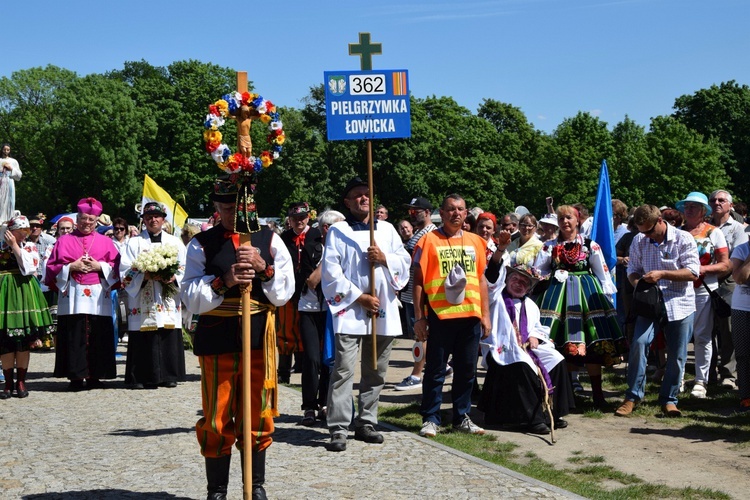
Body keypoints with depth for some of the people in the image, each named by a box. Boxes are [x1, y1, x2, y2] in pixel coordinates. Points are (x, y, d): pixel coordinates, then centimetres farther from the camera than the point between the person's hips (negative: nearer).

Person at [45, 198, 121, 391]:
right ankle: (75, 377, 1)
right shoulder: (64, 241, 12)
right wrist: (71, 267, -8)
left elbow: (117, 266, 8)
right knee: (74, 337, -4)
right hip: (72, 297, -1)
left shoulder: (105, 242, 15)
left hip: (98, 297, 1)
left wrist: (99, 266, -8)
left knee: (98, 337, -2)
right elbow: (52, 267, 7)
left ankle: (94, 377, 5)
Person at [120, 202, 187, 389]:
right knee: (142, 342, -5)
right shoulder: (134, 243, 9)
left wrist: (173, 278, -11)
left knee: (169, 338, 0)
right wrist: (146, 276, -15)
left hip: (168, 303, 2)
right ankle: (140, 378, 1)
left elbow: (184, 271, 9)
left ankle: (168, 376, 8)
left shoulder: (175, 243, 14)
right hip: (142, 303, -2)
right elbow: (126, 272, 0)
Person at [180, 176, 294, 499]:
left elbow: (284, 293, 4)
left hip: (259, 338, 2)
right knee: (217, 421, 3)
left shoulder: (269, 240, 7)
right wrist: (223, 282, -20)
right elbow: (191, 298, -5)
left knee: (257, 417, 9)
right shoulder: (202, 244, 2)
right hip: (216, 339, -2)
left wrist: (263, 267, -13)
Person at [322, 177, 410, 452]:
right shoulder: (338, 231, 2)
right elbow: (331, 272, -5)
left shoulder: (387, 229, 15)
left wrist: (385, 258, -8)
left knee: (375, 372, 10)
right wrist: (359, 297, -10)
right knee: (343, 370, -11)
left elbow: (405, 262, 12)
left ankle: (366, 423, 20)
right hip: (350, 309, -4)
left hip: (384, 310, 5)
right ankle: (338, 429, -9)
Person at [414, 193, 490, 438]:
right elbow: (418, 281, -1)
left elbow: (482, 279, 16)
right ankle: (430, 419, 11)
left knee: (467, 370, 10)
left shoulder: (476, 242, 12)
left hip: (470, 315, 4)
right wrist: (419, 317, -5)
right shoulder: (429, 240, 0)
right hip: (440, 315, -4)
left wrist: (485, 315, 10)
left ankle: (462, 417, 21)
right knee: (435, 370, 2)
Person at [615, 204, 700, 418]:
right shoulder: (639, 241, 5)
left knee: (677, 355, 3)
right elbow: (633, 270, 12)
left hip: (679, 304, -1)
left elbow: (693, 272, -10)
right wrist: (637, 283, -11)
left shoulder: (683, 239, -5)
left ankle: (669, 399, 18)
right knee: (639, 343, -16)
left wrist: (662, 274, -19)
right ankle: (633, 396, -6)